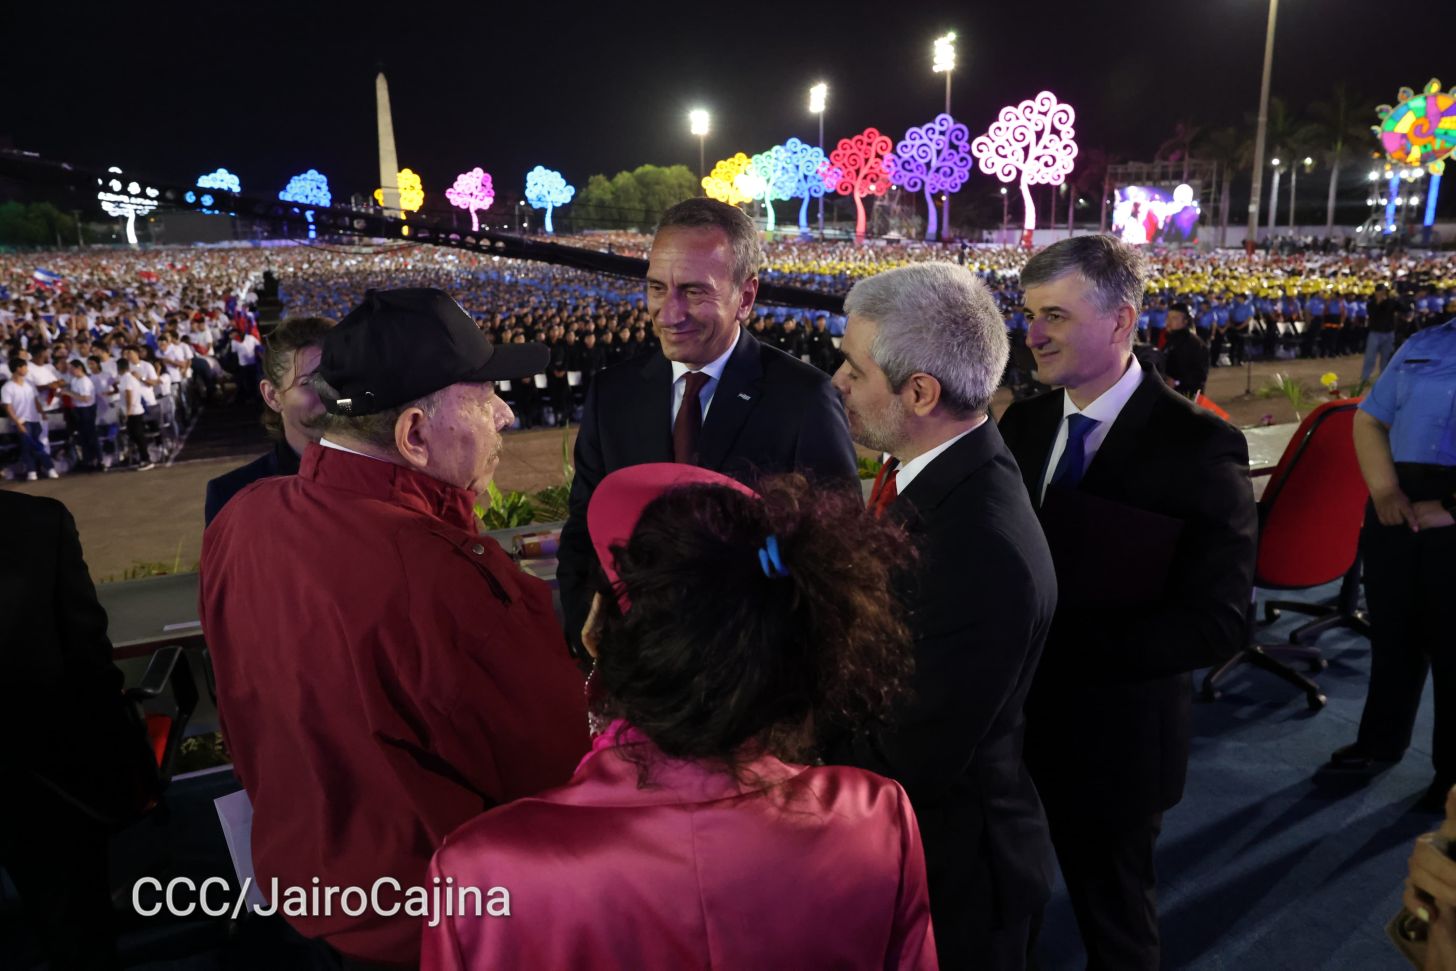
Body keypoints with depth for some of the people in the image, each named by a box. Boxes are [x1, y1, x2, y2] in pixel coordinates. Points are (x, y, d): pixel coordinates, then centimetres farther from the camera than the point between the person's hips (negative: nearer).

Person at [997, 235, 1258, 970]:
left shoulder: (1197, 447, -17)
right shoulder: (1021, 423, 0)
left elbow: (1218, 620, -21)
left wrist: (1054, 645, -26)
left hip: (1111, 738, -5)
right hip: (1007, 721, 5)